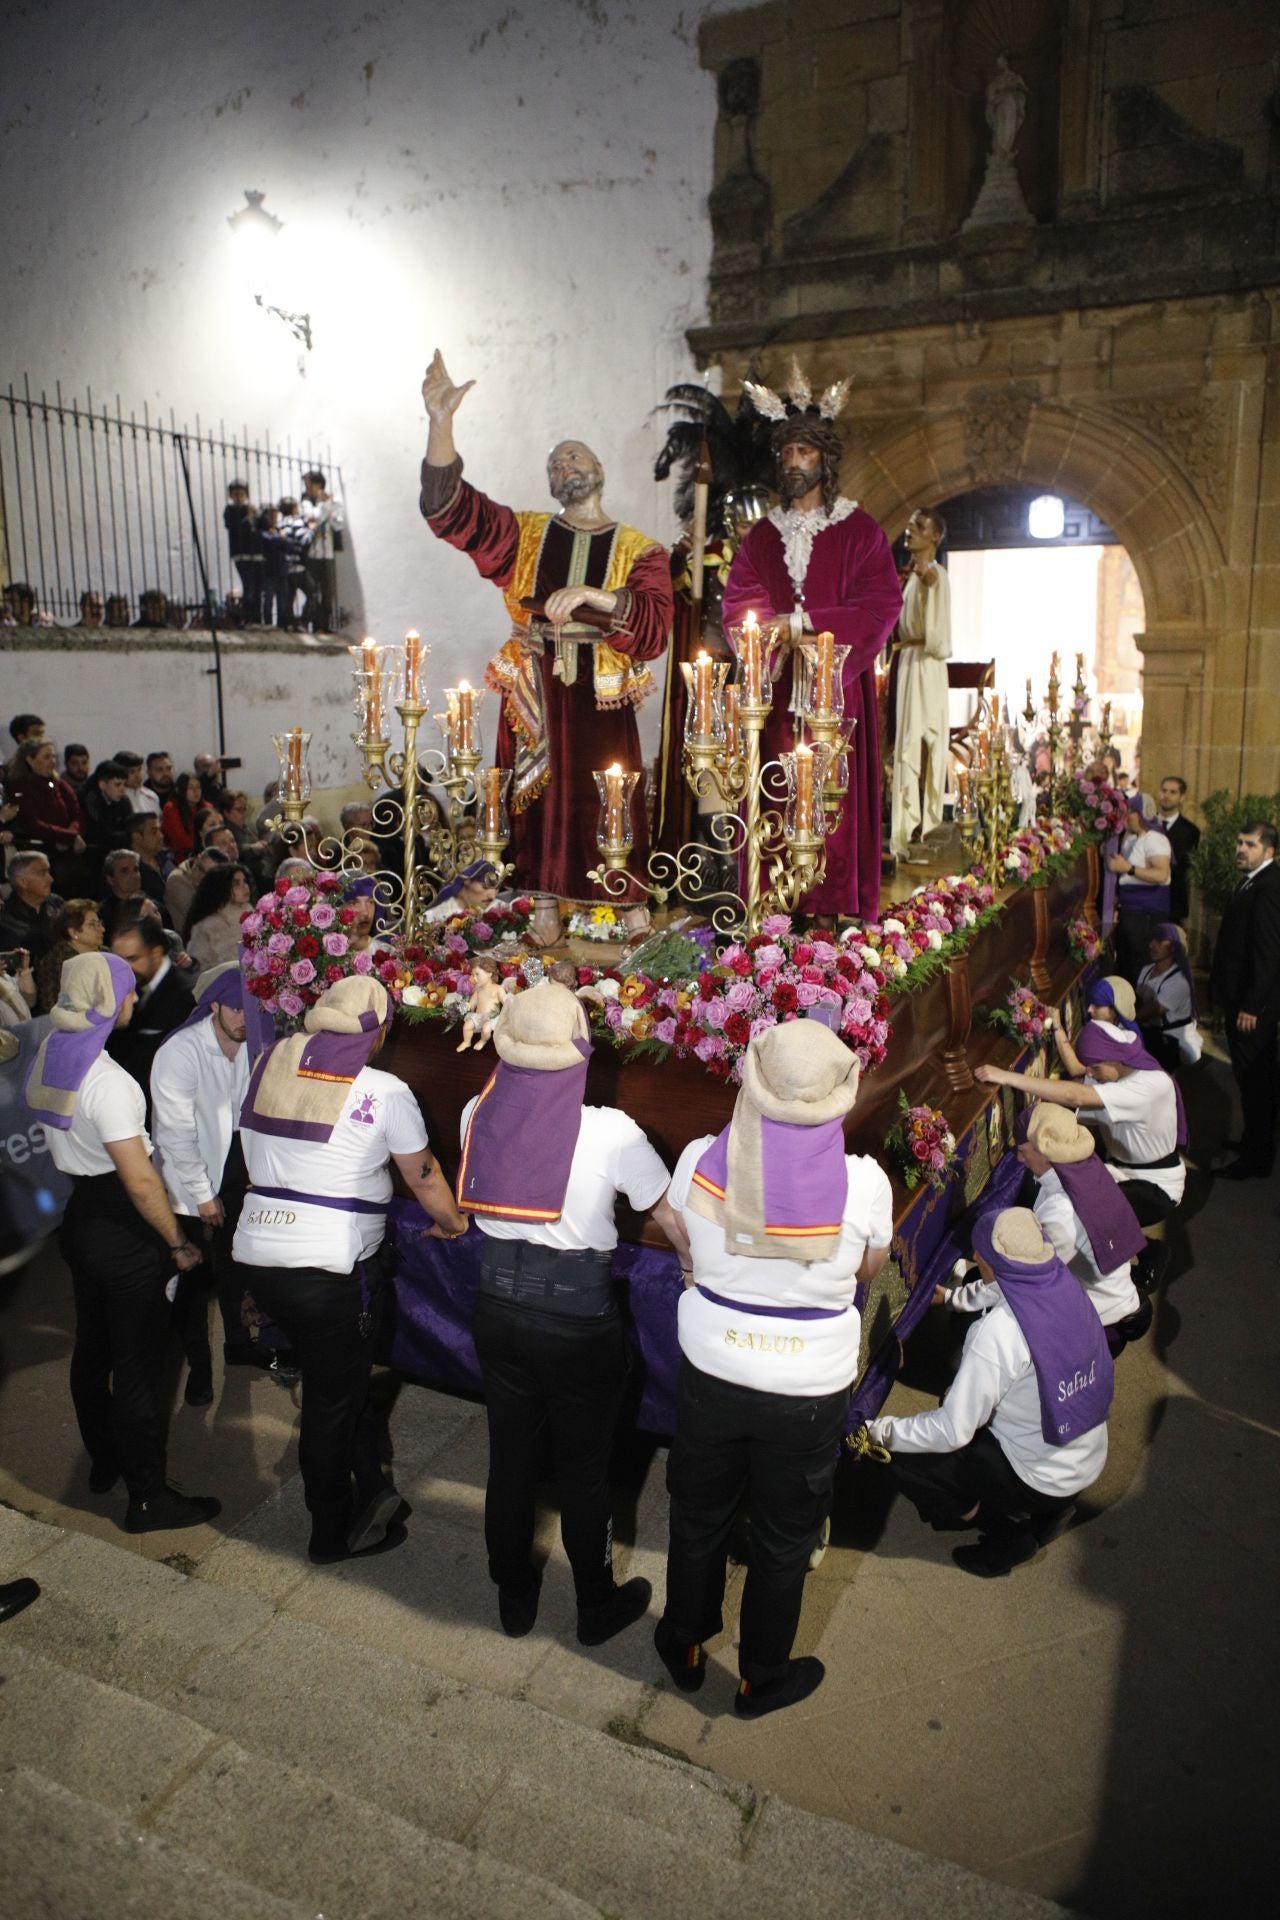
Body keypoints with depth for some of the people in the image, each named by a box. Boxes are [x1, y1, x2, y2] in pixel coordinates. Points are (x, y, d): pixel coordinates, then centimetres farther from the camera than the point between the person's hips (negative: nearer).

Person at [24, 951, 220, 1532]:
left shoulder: (49, 1055, 0)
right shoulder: (106, 1080, -26)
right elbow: (141, 1182, -24)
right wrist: (178, 1242, -14)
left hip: (80, 1217, 9)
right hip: (121, 1231, -9)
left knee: (92, 1347, 22)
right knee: (138, 1364, 2)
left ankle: (103, 1461, 41)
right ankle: (147, 1498, 15)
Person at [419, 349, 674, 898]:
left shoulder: (641, 552, 6)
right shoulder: (523, 535, 11)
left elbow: (654, 626, -9)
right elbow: (449, 507, -1)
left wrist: (594, 595, -24)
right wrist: (441, 422, -14)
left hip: (600, 709, -1)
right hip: (531, 704, 2)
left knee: (599, 829, 0)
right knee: (535, 823, 3)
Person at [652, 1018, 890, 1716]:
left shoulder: (699, 1161, -19)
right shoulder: (865, 1183, -23)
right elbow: (869, 1268, -3)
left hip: (711, 1374, 2)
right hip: (809, 1391, -1)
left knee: (699, 1515, 26)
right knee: (785, 1537, 23)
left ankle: (684, 1645, 50)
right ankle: (762, 1678, 45)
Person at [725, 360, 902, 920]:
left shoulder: (858, 530, 5)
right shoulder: (762, 534, 16)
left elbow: (881, 606, -5)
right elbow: (738, 603, 8)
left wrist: (802, 621, -11)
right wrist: (780, 631, -12)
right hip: (775, 690, 3)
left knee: (835, 803, -6)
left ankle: (840, 914, 0)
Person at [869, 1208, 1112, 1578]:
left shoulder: (999, 1332, -30)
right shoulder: (1068, 1290, -10)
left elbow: (952, 1433, -24)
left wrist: (882, 1431, -12)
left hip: (1041, 1480, -8)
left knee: (899, 1455, -3)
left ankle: (1010, 1534, 6)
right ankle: (1046, 1513, 18)